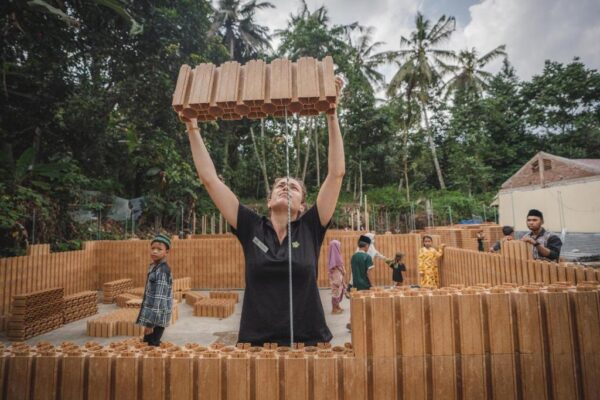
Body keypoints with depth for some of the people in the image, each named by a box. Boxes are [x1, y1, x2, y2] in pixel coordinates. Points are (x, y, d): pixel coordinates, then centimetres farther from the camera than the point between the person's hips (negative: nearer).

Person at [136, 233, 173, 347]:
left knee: (153, 344, 0)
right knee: (149, 341, 18)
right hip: (152, 313, 9)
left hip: (157, 317, -9)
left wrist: (150, 322, -22)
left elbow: (159, 299, -23)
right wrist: (148, 320, 20)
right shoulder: (153, 267, 9)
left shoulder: (162, 271, -20)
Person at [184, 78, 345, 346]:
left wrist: (331, 115, -8)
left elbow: (336, 173, -6)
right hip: (256, 343, 1)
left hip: (308, 342, 0)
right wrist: (192, 126, 1)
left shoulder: (310, 229, -1)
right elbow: (210, 178, 1)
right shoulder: (251, 229, 1)